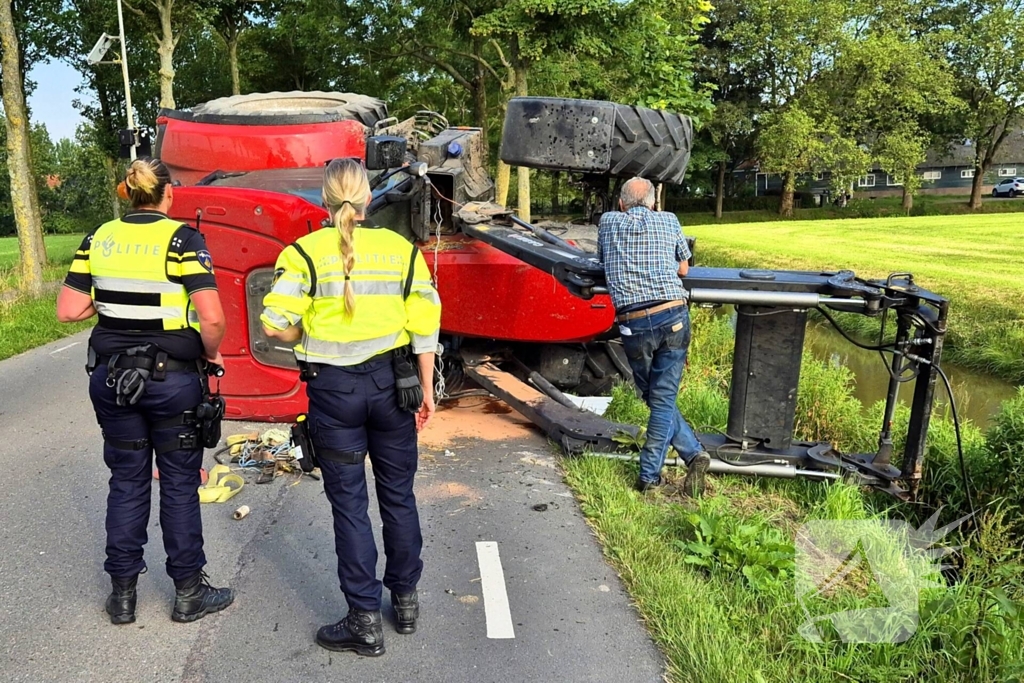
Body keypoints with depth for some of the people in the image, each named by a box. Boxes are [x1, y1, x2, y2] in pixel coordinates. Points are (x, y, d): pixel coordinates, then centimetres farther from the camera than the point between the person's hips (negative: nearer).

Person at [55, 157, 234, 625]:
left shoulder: (99, 238, 3)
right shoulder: (182, 239, -12)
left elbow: (67, 311, 3)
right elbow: (212, 318, -20)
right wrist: (211, 354, -2)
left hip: (111, 376, 4)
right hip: (172, 378, -4)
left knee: (126, 482, 15)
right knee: (180, 485, 9)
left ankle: (122, 594, 25)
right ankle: (189, 594, 21)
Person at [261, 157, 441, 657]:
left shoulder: (305, 252, -6)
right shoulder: (400, 248, 0)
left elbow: (276, 325, -13)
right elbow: (424, 326, -2)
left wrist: (309, 337, 9)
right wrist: (426, 390, 7)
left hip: (333, 387, -2)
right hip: (390, 384, 2)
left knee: (349, 503, 8)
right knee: (398, 495, 17)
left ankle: (365, 621, 17)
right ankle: (405, 600, 32)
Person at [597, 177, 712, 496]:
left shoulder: (608, 221, 12)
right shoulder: (668, 220, 13)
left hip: (633, 324, 0)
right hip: (674, 317, 1)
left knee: (655, 398, 16)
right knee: (663, 399, 7)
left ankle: (693, 453, 8)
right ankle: (649, 474, 5)